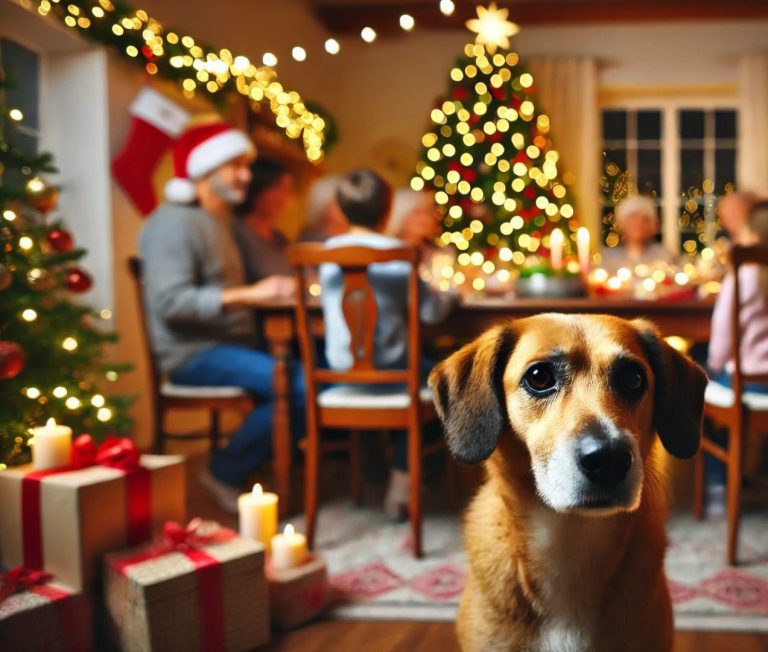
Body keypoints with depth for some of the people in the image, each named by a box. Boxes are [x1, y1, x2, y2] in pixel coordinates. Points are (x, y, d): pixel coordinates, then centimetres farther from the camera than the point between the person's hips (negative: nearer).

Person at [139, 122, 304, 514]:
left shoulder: (220, 220, 20)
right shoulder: (174, 222, -11)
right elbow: (170, 302, -22)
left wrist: (275, 289, 6)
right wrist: (249, 294, -27)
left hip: (231, 344, 9)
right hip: (194, 353, -9)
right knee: (301, 386, -26)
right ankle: (224, 473, -5)